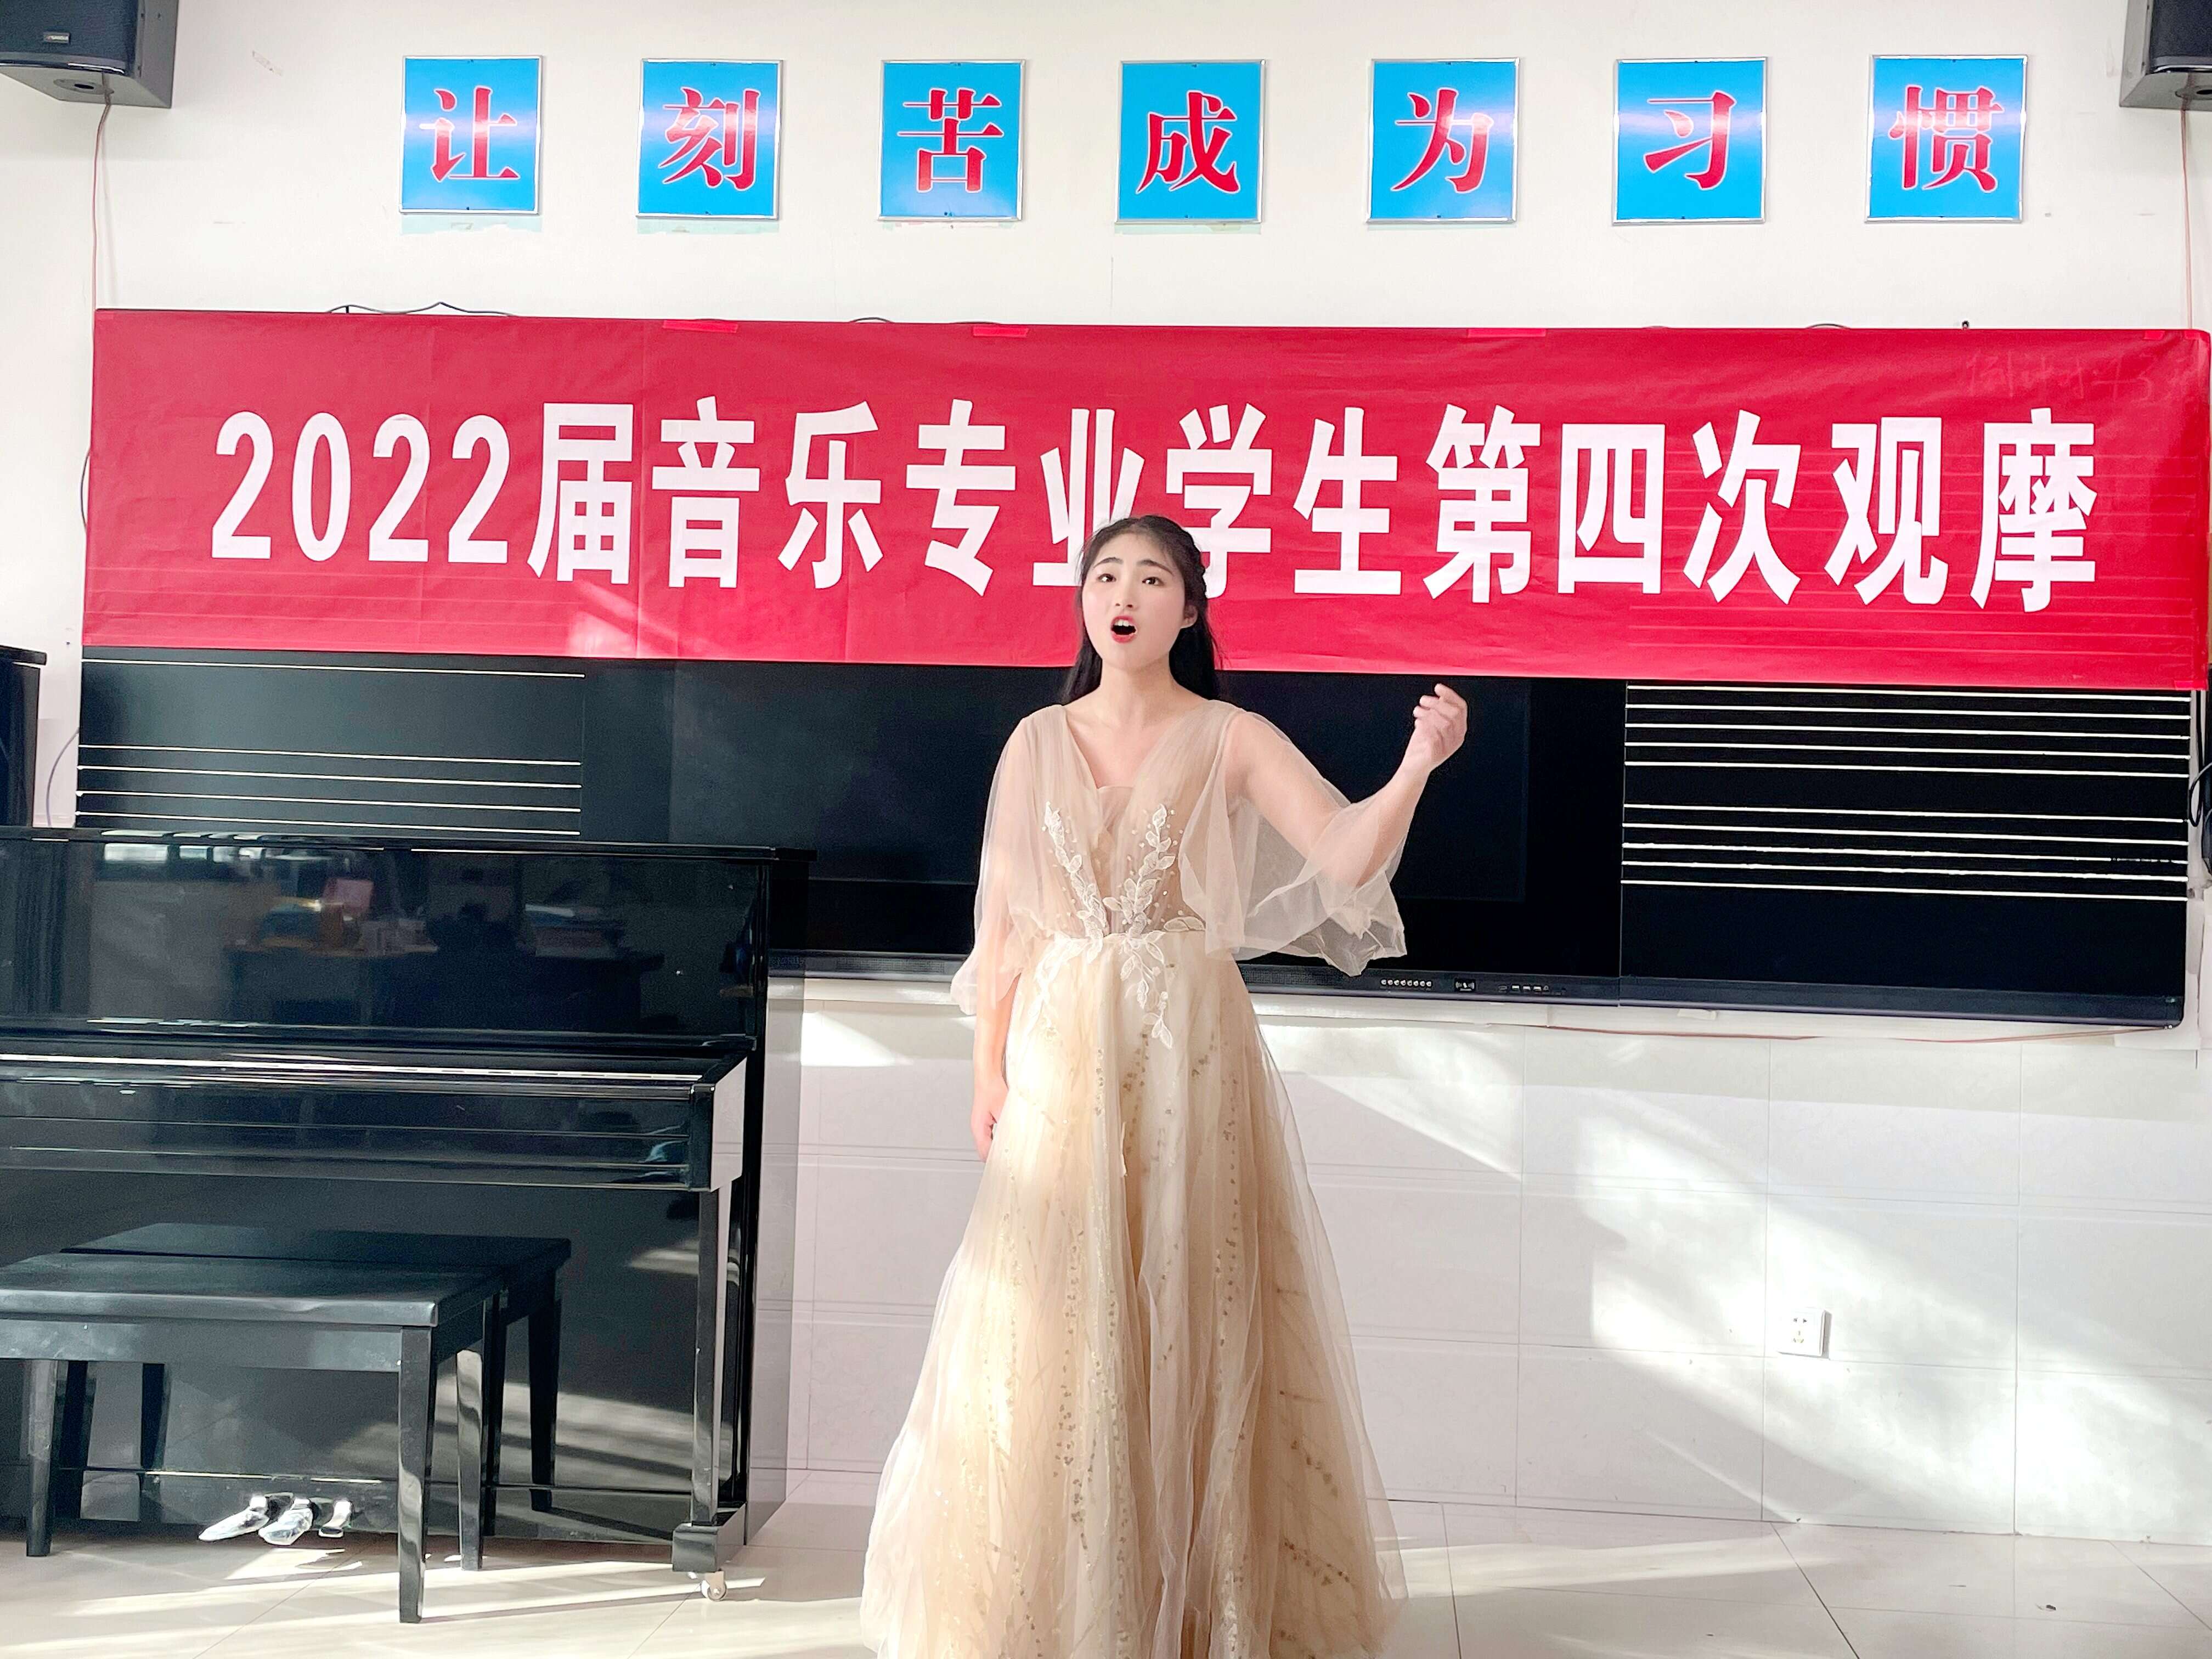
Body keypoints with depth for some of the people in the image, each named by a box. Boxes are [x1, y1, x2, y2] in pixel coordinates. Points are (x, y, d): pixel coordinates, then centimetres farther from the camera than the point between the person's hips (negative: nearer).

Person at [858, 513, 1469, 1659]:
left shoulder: (1232, 742, 0)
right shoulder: (1038, 742, 7)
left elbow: (1347, 856, -13)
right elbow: (1003, 918, 9)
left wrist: (1417, 767, -30)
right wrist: (990, 1068, 6)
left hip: (1190, 1047, -2)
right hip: (1062, 1047, 2)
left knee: (1190, 1316, 3)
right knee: (1053, 1328, 5)